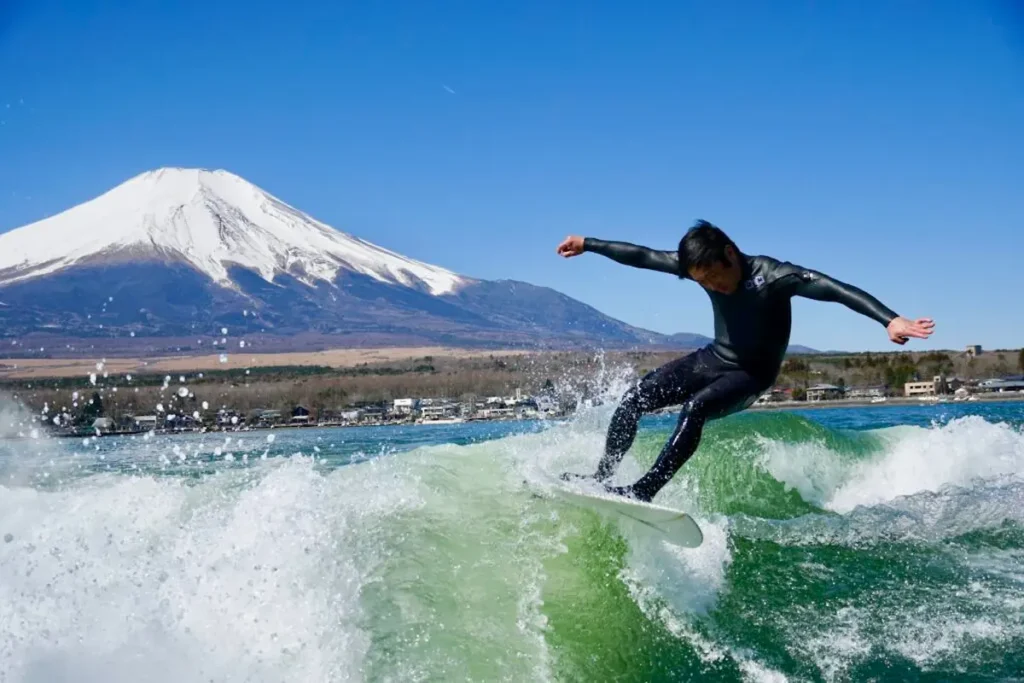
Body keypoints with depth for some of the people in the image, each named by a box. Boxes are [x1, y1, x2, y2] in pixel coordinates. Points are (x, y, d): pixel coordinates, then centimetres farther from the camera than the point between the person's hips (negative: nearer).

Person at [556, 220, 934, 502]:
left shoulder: (774, 275, -26)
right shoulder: (699, 265, -10)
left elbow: (837, 290, -36)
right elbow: (641, 256, -1)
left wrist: (890, 320, -49)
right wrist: (588, 244, 7)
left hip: (751, 375, -6)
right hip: (712, 359, 6)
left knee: (695, 407, -33)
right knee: (634, 397, -7)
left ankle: (645, 491, -33)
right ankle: (602, 475, 3)